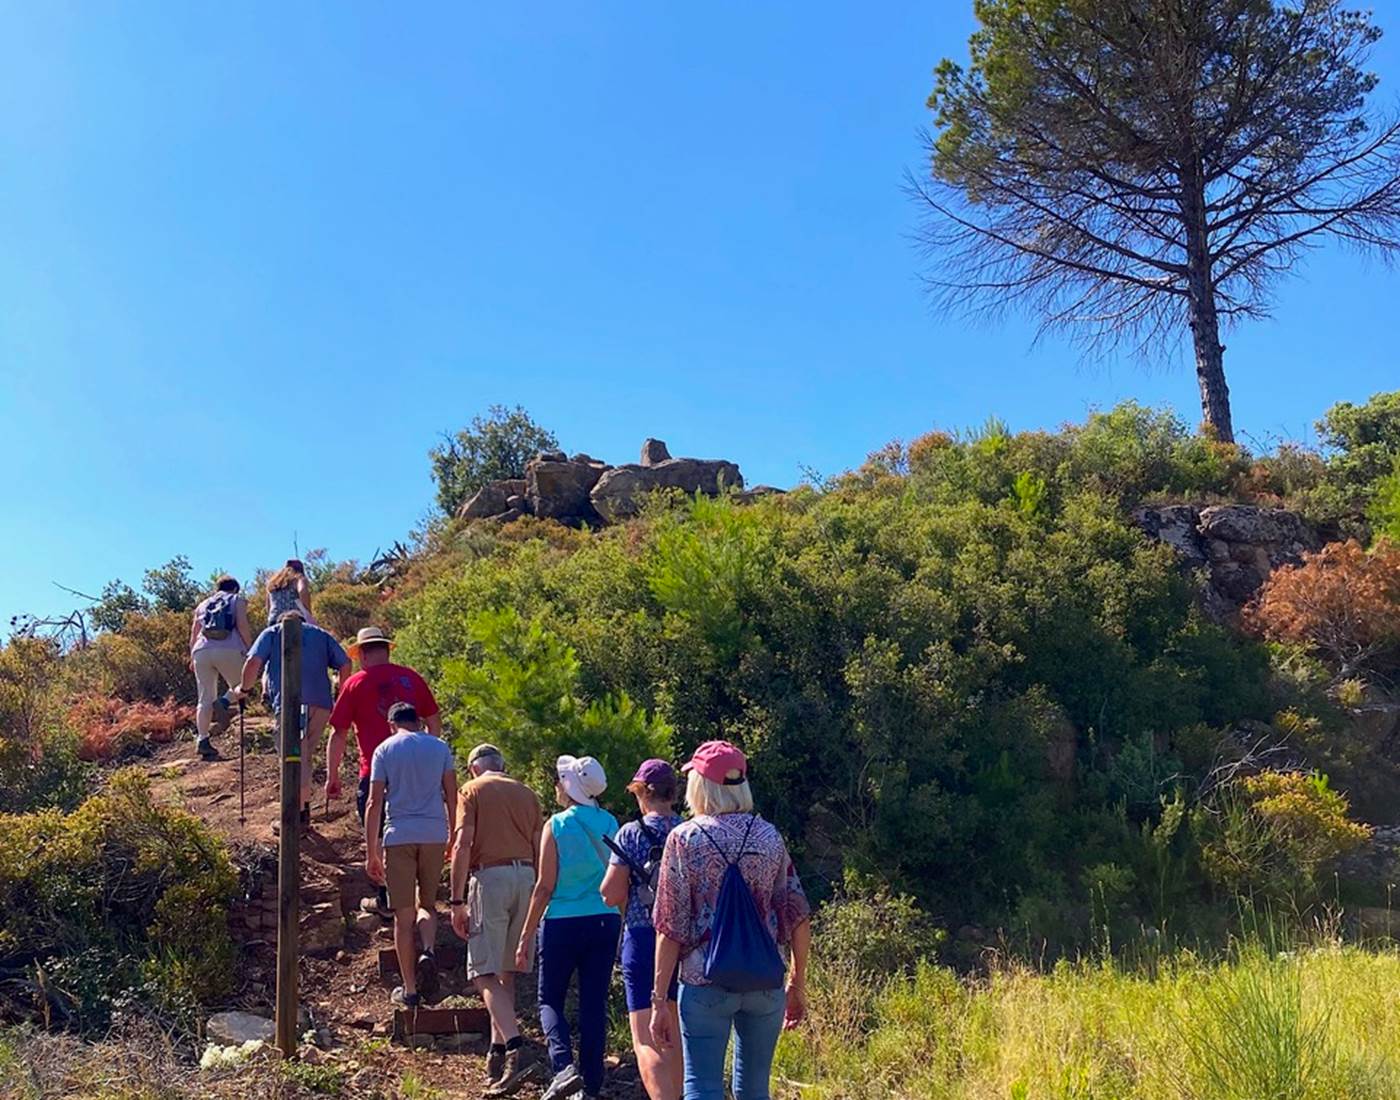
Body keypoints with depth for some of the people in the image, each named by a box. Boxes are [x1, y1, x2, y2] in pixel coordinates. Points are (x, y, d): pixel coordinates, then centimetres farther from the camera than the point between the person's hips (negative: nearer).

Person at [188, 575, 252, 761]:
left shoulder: (203, 604, 27)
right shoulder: (238, 600, 16)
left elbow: (193, 635, 22)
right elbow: (242, 625, -1)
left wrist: (192, 659, 27)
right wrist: (250, 648, 1)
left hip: (202, 650, 4)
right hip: (229, 649, -4)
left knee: (205, 698, 6)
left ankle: (202, 739, -3)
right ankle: (224, 702, -21)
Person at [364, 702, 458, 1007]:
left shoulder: (384, 750, 4)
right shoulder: (440, 747, 9)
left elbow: (375, 803, -1)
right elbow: (452, 797, 7)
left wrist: (371, 852, 1)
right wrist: (454, 839, 17)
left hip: (399, 836, -1)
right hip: (434, 835, 2)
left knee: (404, 915, 5)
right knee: (426, 904, 17)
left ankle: (410, 989, 9)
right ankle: (428, 950, -12)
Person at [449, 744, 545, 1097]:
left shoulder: (472, 790, 6)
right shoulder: (526, 793, 19)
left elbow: (463, 845, -5)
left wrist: (457, 902, -6)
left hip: (491, 876, -5)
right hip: (527, 878, 5)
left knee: (486, 973, -7)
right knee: (507, 971, 14)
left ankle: (517, 1051, -21)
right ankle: (498, 1052, 17)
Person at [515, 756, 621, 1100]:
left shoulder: (557, 825, -8)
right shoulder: (611, 824, 4)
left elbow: (545, 887, -9)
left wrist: (525, 937, -3)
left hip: (564, 923, -4)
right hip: (606, 923, 4)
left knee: (550, 1000, 11)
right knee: (594, 1004, 10)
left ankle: (564, 1065, -10)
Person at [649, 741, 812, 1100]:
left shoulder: (685, 838, -6)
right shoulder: (769, 836, 3)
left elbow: (671, 929, -9)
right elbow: (798, 918, 5)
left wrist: (659, 1001, -5)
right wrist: (798, 985, 16)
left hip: (705, 983, -3)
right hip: (766, 984, 3)